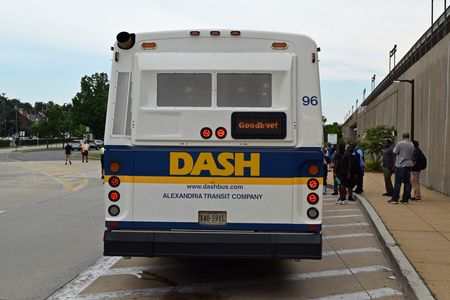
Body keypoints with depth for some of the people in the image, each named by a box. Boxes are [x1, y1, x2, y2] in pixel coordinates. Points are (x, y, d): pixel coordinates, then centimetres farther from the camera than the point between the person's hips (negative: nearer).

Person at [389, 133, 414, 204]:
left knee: (397, 182, -2)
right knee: (407, 183, 8)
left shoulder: (400, 143, -12)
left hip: (400, 165, -5)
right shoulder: (412, 145, 5)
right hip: (409, 165, 5)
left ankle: (395, 199, -1)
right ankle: (405, 199, 10)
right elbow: (412, 155, 13)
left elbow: (394, 152, -5)